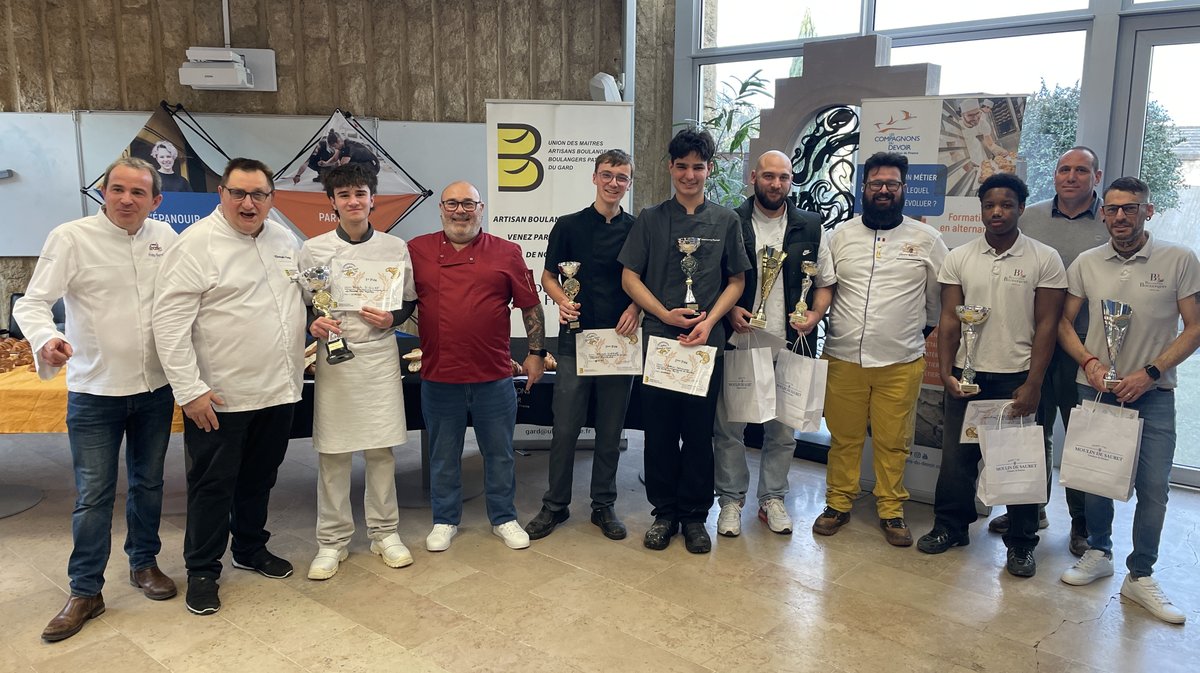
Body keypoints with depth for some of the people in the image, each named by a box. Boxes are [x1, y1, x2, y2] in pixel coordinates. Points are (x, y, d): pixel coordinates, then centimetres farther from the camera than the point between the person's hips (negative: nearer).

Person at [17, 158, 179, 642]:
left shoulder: (165, 238, 2)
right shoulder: (70, 238, -9)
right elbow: (32, 302, -11)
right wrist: (45, 338, -32)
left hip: (155, 387, 3)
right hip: (94, 391, -3)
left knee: (148, 483, 16)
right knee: (93, 495, 2)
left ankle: (144, 563, 34)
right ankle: (85, 592, 16)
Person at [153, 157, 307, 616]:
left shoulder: (285, 240, 8)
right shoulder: (196, 244, -12)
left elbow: (303, 295, 24)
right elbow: (170, 320, -16)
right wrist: (189, 389, -19)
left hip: (278, 390, 6)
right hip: (220, 397, -6)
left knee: (259, 478, 20)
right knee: (214, 485, 6)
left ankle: (251, 548, 38)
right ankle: (202, 571, 22)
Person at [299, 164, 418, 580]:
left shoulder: (395, 248, 3)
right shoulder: (312, 249, 1)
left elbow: (410, 302, 11)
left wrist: (391, 318, -8)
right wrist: (312, 324, -13)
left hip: (380, 354, 1)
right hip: (332, 355, 0)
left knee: (381, 449, 7)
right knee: (332, 453, 4)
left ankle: (384, 533, 23)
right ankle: (332, 541, 18)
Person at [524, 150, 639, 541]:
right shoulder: (569, 226, 4)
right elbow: (548, 276, 8)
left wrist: (636, 308, -9)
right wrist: (561, 300, -12)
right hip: (576, 339, -1)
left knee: (610, 431, 9)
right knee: (565, 428, 2)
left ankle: (604, 505, 23)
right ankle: (555, 505, 18)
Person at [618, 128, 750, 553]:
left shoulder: (725, 221, 6)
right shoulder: (650, 219, 5)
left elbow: (736, 281, 7)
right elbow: (630, 279, 2)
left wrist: (709, 321, -8)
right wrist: (666, 314, -11)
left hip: (707, 342, 0)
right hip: (658, 338, 0)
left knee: (699, 431, 7)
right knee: (659, 430, 6)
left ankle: (695, 515, 20)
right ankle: (664, 512, 21)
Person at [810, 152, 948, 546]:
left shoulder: (926, 239, 5)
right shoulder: (840, 235, 8)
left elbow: (940, 299, 11)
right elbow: (824, 286, 6)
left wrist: (930, 334, 9)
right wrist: (813, 317, -10)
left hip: (901, 362, -1)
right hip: (843, 357, 1)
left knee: (892, 442, 7)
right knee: (843, 437, 9)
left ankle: (891, 510, 22)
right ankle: (838, 503, 23)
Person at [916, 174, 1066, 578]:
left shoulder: (1044, 259, -3)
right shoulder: (959, 258, 3)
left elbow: (1046, 325, -4)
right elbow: (950, 320, 3)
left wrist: (1032, 384, -10)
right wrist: (946, 372, -6)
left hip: (1017, 378, -2)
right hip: (966, 376, 2)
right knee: (956, 455, 9)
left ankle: (1021, 544, 20)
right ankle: (951, 527, 25)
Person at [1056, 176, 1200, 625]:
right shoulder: (1085, 264, 3)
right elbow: (1064, 322, 7)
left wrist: (1150, 373, -14)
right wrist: (1090, 362, -9)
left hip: (1152, 392, -2)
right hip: (1095, 388, 2)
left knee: (1153, 487, -1)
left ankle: (1140, 576, 14)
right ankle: (1098, 553, 30)